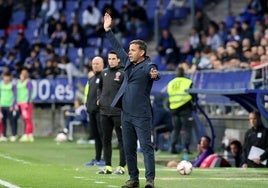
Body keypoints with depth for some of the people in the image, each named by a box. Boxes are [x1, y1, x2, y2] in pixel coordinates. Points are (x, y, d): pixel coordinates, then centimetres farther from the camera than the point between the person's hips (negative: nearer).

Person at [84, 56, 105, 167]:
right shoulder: (91, 80, 23)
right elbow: (87, 92, 29)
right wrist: (87, 105, 18)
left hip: (100, 109, -9)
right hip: (91, 110, 9)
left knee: (102, 134, -10)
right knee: (95, 135, 11)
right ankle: (97, 158, 16)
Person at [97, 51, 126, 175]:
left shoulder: (123, 73, -7)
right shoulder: (104, 73, 13)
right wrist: (99, 98, 15)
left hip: (118, 112, -6)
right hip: (104, 111, 7)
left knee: (121, 140, -1)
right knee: (106, 140, 9)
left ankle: (122, 166, 2)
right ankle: (108, 166, 14)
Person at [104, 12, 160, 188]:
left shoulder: (148, 66, -11)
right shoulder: (129, 62, 12)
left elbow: (155, 74, -32)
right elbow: (117, 47, 23)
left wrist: (154, 75, -55)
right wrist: (108, 30, 24)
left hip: (141, 114, -8)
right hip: (126, 113, 8)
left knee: (146, 147, -8)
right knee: (129, 149, 10)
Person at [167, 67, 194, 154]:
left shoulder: (170, 83, 11)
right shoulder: (188, 82, -4)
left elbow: (169, 97, 15)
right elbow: (193, 96, -3)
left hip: (174, 109, 5)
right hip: (185, 108, -4)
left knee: (176, 129, 14)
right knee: (186, 129, 0)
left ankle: (173, 146, 6)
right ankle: (186, 146, -11)